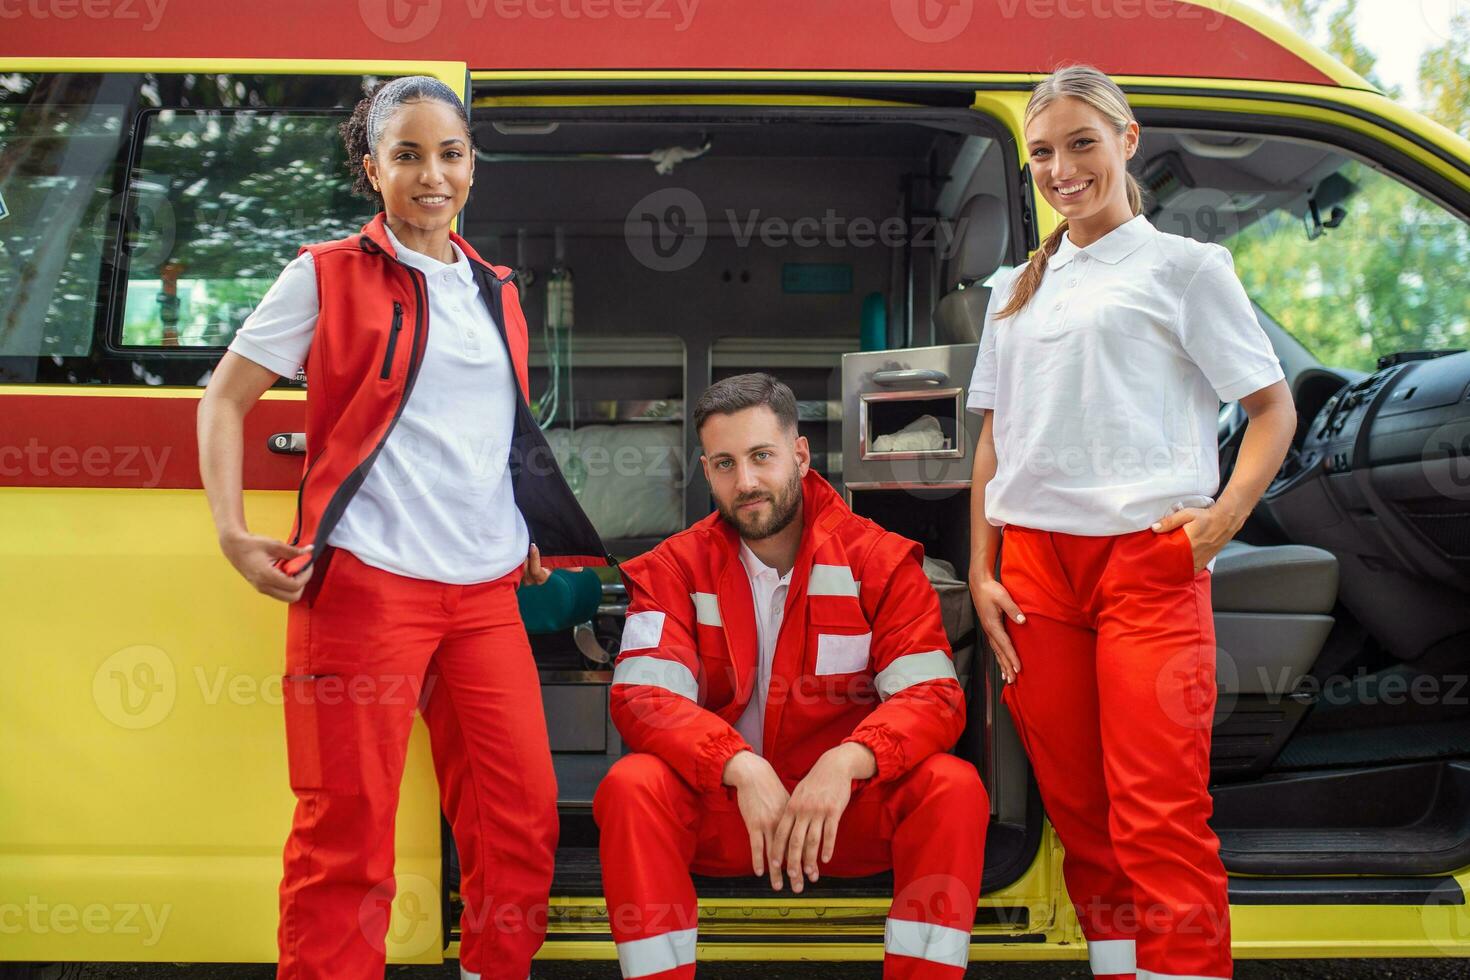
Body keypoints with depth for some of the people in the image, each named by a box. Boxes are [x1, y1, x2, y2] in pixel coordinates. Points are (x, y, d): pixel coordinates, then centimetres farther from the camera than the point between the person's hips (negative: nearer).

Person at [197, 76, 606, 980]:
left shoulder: (496, 292, 17)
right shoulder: (328, 276, 2)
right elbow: (225, 400, 3)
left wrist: (532, 540, 17)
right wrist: (234, 534, -8)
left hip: (487, 590, 5)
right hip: (367, 583, -5)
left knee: (523, 817, 5)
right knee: (348, 827, -4)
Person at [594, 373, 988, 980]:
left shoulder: (879, 561, -2)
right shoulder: (675, 569, 0)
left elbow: (932, 695, -11)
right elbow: (641, 696, -13)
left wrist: (845, 763, -31)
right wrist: (743, 769, -30)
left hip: (849, 808, 0)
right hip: (721, 809, 0)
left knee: (953, 787, -26)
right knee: (630, 787, -28)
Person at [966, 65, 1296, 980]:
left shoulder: (1185, 266, 6)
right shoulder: (1017, 291, 19)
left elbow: (1274, 407, 4)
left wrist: (1226, 516, -11)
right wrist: (982, 571, 9)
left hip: (1149, 560, -4)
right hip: (1035, 567, 5)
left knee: (1161, 818, -10)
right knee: (1076, 805, 7)